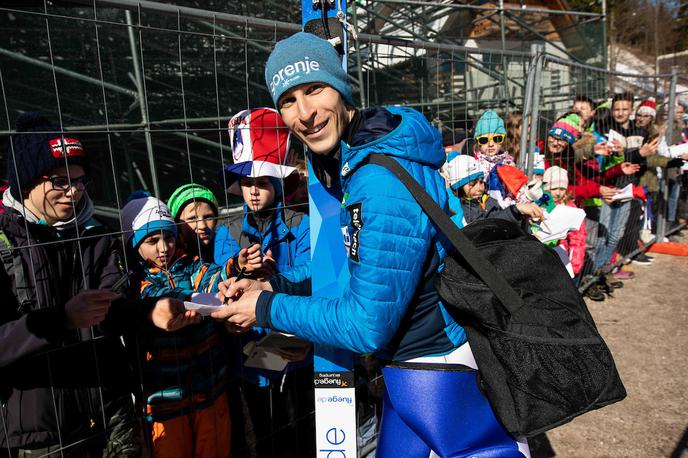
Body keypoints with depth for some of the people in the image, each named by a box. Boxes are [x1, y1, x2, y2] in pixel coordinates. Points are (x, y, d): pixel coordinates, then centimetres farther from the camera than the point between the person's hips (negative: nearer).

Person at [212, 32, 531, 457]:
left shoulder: (383, 182, -28)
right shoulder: (349, 163, 3)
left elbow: (368, 325, -24)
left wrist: (267, 309, -13)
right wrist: (276, 288, 0)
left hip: (437, 372, -9)